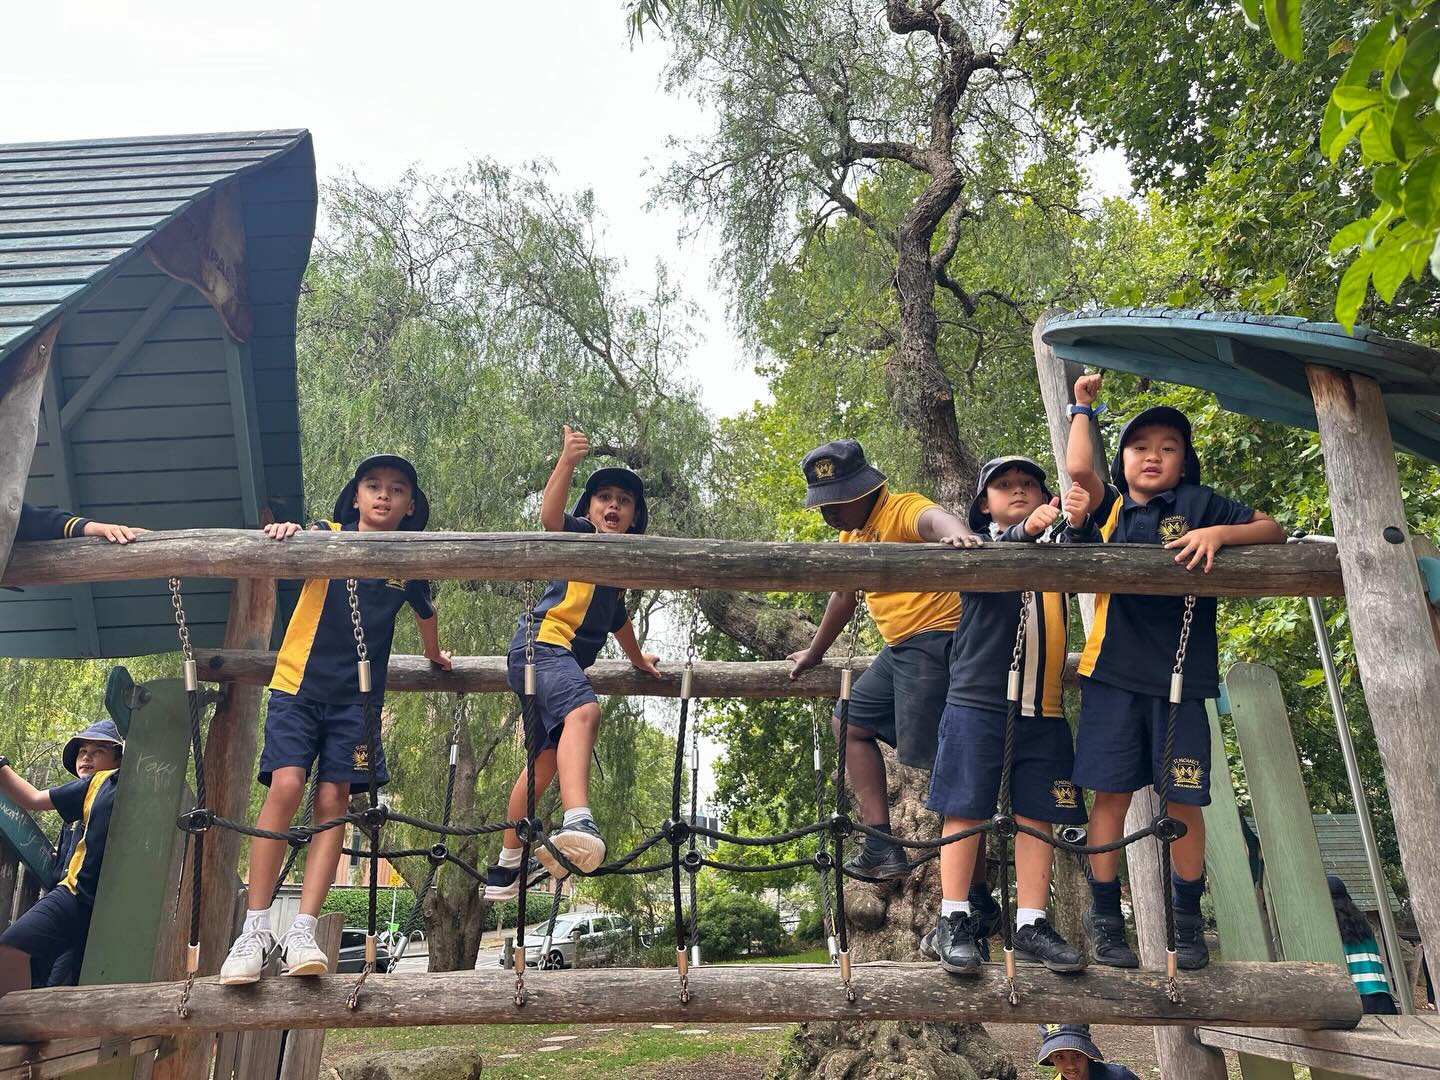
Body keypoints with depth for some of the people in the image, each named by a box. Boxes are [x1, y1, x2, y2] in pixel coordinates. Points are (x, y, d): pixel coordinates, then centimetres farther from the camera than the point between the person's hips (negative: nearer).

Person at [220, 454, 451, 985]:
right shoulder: (327, 536, 1)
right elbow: (281, 554, -19)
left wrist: (436, 657, 42)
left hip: (355, 697, 2)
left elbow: (425, 612, 28)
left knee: (331, 801, -7)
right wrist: (283, 535, -42)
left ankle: (303, 931, -6)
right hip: (298, 683, -2)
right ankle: (255, 928, -10)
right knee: (285, 787, -17)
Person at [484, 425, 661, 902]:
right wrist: (568, 460, -36)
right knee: (584, 711, -36)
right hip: (542, 640, -9)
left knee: (546, 761, 14)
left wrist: (638, 658, 52)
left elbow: (616, 617, 39)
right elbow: (550, 515, -23)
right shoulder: (580, 534, 1)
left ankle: (507, 867, 26)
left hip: (565, 656, 9)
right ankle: (578, 822, -55)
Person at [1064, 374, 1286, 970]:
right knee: (1110, 793, 2)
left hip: (1180, 675, 0)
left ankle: (1187, 920, 22)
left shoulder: (1199, 504, 8)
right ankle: (1105, 918, 14)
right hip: (1113, 674, 1)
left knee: (1183, 800, 3)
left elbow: (1273, 530, 6)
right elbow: (1077, 467, -6)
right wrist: (1083, 407, 6)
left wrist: (1217, 533, -11)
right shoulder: (1110, 508, 10)